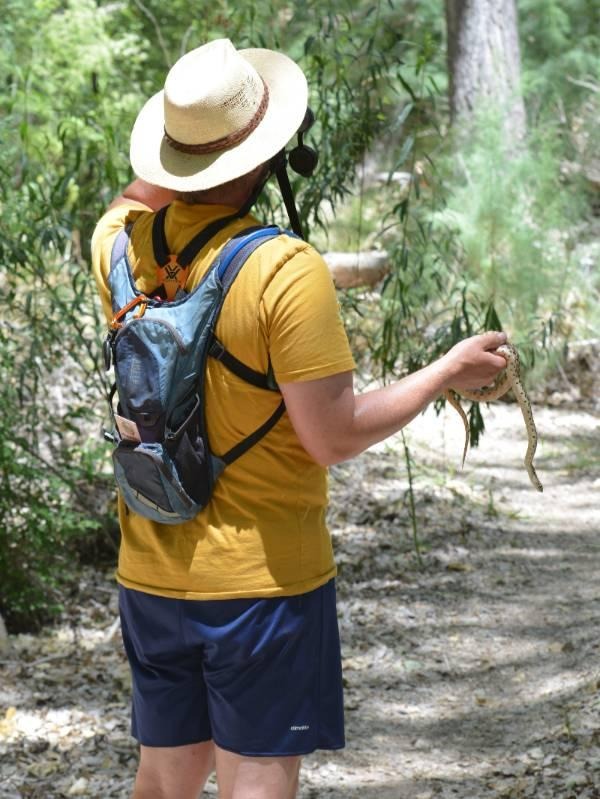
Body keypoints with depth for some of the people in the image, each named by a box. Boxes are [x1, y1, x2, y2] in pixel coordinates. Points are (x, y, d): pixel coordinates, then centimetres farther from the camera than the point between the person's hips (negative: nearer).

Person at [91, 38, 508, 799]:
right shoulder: (288, 271, -20)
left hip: (150, 576, 6)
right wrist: (446, 372, -6)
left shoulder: (121, 244, -2)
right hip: (264, 578, -6)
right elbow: (333, 436, -18)